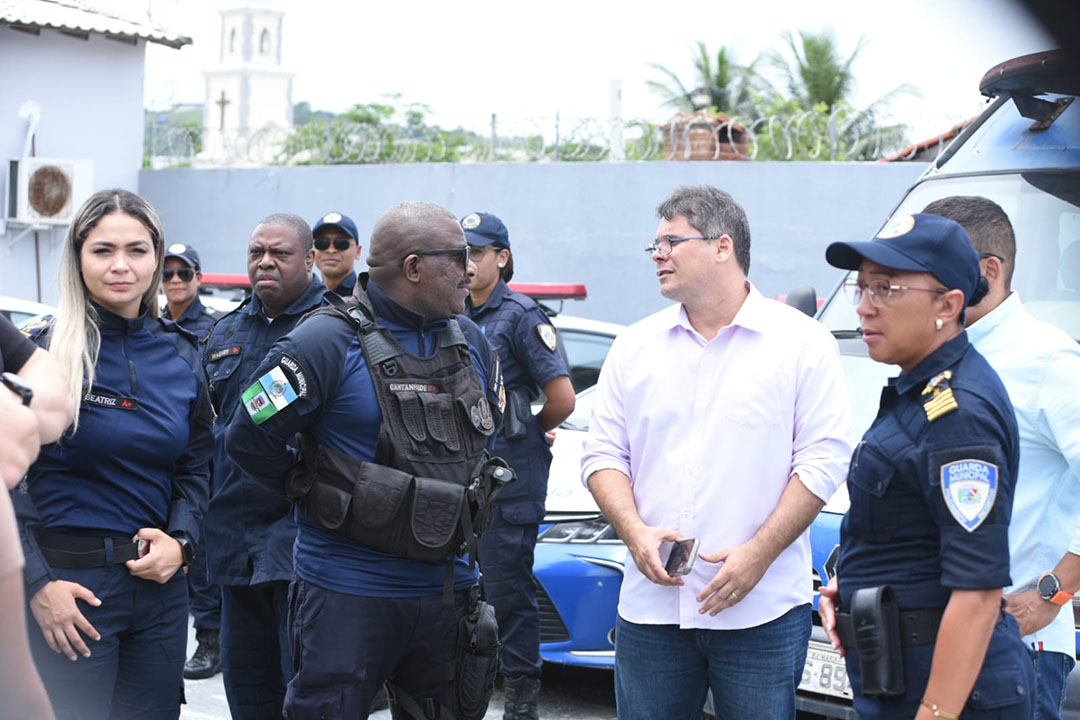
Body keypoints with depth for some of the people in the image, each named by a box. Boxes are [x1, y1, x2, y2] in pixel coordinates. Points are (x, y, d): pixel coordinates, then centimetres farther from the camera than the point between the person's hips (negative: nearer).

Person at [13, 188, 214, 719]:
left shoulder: (180, 356, 7)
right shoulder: (41, 352, -7)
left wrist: (181, 541, -3)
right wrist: (37, 584, -15)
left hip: (159, 582, 5)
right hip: (67, 586, -4)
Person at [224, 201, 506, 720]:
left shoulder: (470, 341, 9)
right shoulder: (329, 342, -12)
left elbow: (488, 433, 26)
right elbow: (249, 435, -10)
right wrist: (317, 495, -2)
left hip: (446, 590, 6)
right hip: (349, 594, -6)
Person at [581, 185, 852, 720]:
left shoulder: (801, 343, -1)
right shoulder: (635, 346, 11)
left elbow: (822, 461, -6)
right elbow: (603, 454, 10)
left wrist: (758, 553, -14)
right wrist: (635, 531, -8)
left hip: (763, 613, -3)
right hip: (650, 608, 4)